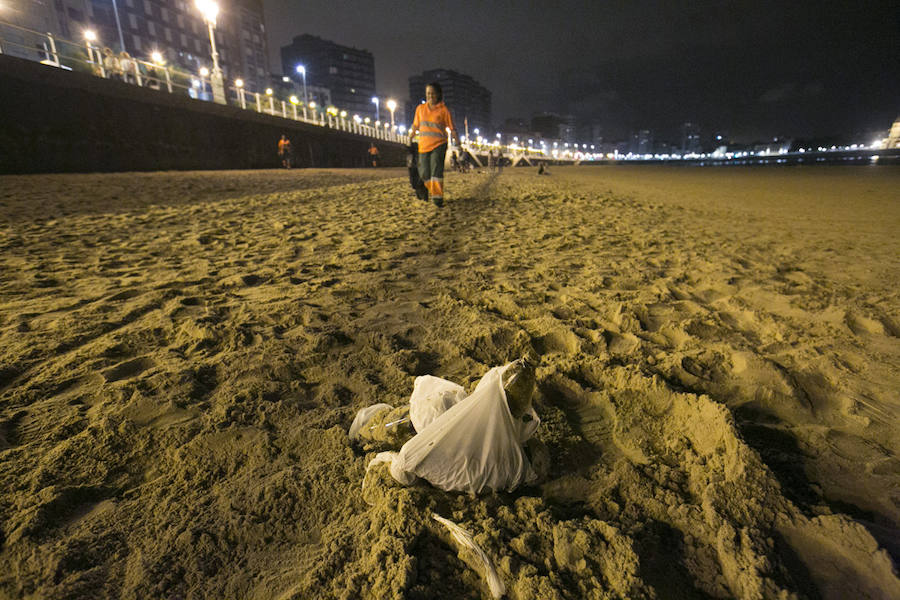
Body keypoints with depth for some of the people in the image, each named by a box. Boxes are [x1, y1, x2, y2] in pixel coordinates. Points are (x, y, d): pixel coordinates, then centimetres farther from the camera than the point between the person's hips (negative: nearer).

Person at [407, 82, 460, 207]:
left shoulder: (444, 110, 0)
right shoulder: (420, 108, 11)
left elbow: (452, 128, 0)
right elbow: (415, 125, 22)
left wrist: (457, 141, -10)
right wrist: (410, 139, 23)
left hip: (439, 145, -4)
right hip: (423, 145, 5)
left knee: (436, 170, -18)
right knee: (424, 173, 5)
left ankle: (438, 197, -18)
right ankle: (433, 191, 25)